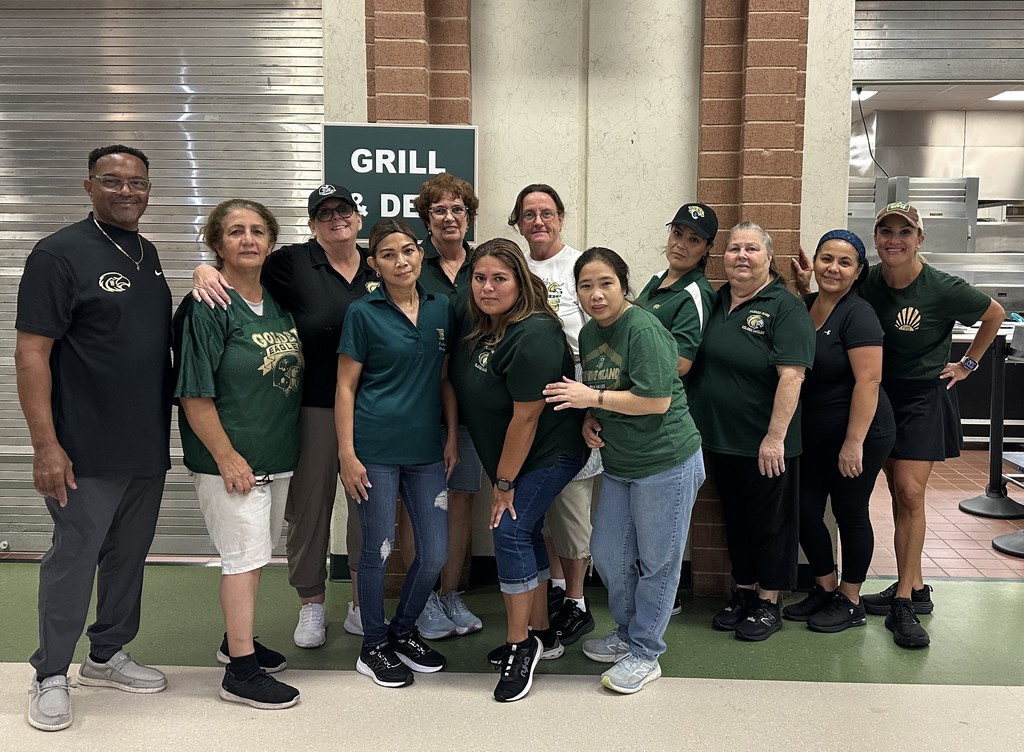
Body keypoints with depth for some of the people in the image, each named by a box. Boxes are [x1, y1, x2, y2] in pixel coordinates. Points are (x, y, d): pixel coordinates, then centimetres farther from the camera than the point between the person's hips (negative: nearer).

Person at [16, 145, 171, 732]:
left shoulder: (146, 254, 11)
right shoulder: (60, 254, -11)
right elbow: (31, 354, -14)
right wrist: (46, 445, -19)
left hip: (148, 446, 7)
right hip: (87, 452, -7)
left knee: (129, 556, 16)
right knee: (74, 558, 4)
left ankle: (108, 656, 33)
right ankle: (51, 676, 22)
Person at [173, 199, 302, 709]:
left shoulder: (277, 302, 8)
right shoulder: (206, 308, -15)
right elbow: (194, 394, -18)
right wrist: (227, 457, -18)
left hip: (277, 457, 8)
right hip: (231, 461, -8)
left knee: (254, 553, 18)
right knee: (244, 556, -1)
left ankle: (238, 640, 36)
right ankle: (240, 672, 11)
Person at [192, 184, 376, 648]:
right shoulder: (293, 263, -1)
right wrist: (205, 271, -26)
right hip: (314, 407, -3)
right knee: (309, 504, 7)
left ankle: (362, 606, 28)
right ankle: (311, 604, 27)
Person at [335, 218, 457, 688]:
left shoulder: (441, 309, 7)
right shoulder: (364, 313, -4)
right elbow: (346, 387, -4)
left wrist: (452, 438, 6)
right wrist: (347, 454, -9)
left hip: (426, 451, 4)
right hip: (376, 450, -4)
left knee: (435, 554, 8)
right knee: (378, 551, 6)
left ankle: (404, 632, 31)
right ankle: (374, 646, 26)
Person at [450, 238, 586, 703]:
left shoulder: (533, 336, -27)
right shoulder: (481, 328, 0)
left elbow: (525, 417, -24)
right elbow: (467, 387, 12)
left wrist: (504, 483, -16)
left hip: (548, 455, -9)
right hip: (507, 457, 9)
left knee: (510, 530, -12)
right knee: (526, 532, 14)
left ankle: (520, 645, 3)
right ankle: (541, 634, 28)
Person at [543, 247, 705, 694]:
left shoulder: (643, 330, -19)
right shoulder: (589, 332, 8)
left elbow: (656, 400, -25)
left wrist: (593, 397, -20)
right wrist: (589, 419, -1)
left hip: (666, 464, -9)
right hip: (618, 464, 9)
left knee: (657, 562, 5)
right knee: (607, 553, 16)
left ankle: (645, 654, 21)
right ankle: (627, 634, 38)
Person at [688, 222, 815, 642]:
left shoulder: (785, 308, -11)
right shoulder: (717, 301, 9)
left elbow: (791, 376, -19)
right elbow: (694, 361, 16)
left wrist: (775, 437, -23)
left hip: (764, 445, -6)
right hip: (719, 438, 6)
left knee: (769, 523, 7)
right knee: (735, 519, 17)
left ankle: (769, 604, 21)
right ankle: (744, 592, 31)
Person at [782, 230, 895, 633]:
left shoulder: (857, 314, -15)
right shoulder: (803, 306, 5)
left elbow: (867, 381, -20)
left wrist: (854, 442, -22)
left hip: (859, 434, -6)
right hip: (814, 435, 6)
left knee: (850, 513, 6)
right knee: (805, 511, 7)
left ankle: (850, 602, 23)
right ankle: (825, 589, 28)